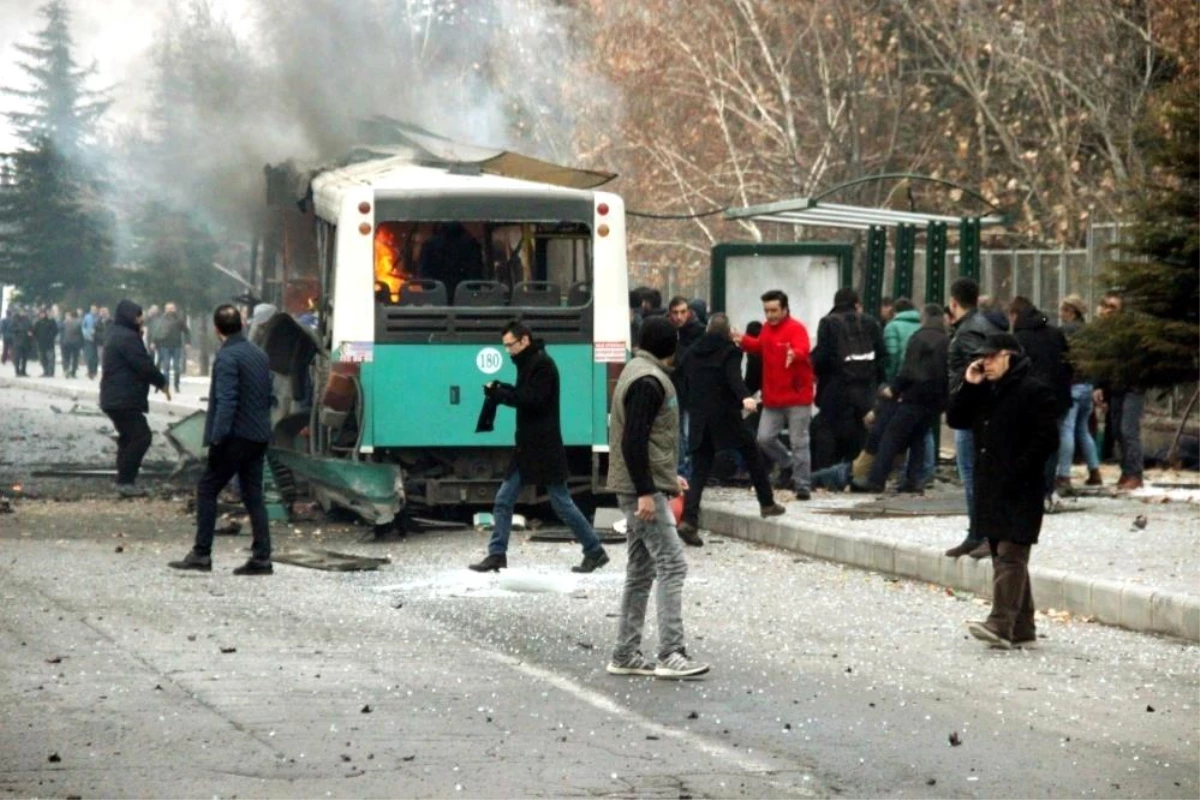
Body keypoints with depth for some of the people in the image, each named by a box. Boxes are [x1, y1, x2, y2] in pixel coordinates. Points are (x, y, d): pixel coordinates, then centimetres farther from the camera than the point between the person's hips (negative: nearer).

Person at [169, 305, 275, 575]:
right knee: (253, 495, 9)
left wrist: (217, 438, -21)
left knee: (207, 490, 1)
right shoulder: (259, 355, 13)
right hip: (258, 437, 8)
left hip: (235, 436, -8)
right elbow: (269, 398, 17)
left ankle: (201, 554, 0)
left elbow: (226, 401, -20)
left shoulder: (226, 357, -13)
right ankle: (261, 557, 5)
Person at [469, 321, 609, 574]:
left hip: (544, 448, -9)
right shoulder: (529, 363, 16)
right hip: (527, 447, 9)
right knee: (503, 500, 4)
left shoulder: (542, 364, -13)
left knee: (562, 502, -2)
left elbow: (533, 400, -22)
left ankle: (594, 551, 8)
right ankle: (497, 555, 5)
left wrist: (500, 394, -18)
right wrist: (502, 391, -1)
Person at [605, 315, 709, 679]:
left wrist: (668, 476, 25)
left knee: (642, 569, 13)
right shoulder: (648, 381, -16)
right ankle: (670, 654, -15)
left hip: (642, 487, 11)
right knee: (671, 565, -12)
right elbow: (633, 441, -22)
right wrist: (646, 492, -23)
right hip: (644, 490, -11)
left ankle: (625, 655, 16)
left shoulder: (640, 373, 17)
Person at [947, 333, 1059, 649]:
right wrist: (967, 386, 3)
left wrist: (1017, 472, -20)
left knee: (1010, 556, -14)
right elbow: (956, 420, 16)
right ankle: (1022, 629, 15)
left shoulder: (1034, 392, -9)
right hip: (989, 489, 9)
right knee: (1003, 557, 10)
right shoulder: (984, 391, 18)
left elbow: (1046, 439, -15)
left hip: (1019, 492, -9)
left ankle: (1001, 625, -23)